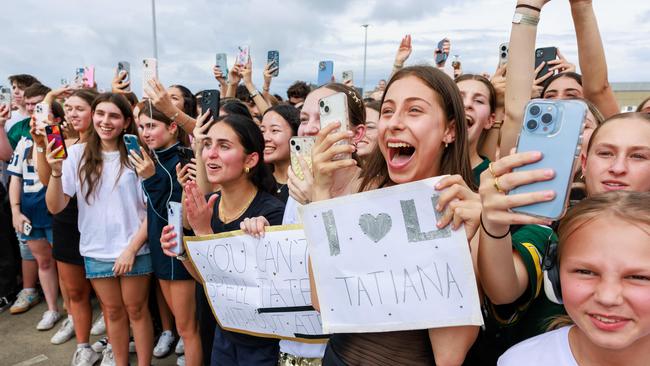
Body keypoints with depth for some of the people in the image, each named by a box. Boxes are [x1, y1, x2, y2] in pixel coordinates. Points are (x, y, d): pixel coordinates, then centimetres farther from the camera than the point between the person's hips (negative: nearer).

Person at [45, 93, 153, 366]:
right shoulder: (77, 154, -3)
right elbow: (55, 207, -7)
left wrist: (132, 248, -11)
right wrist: (56, 171, -23)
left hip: (134, 249, -2)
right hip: (96, 251, 2)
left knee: (136, 310, 12)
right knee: (113, 311, 17)